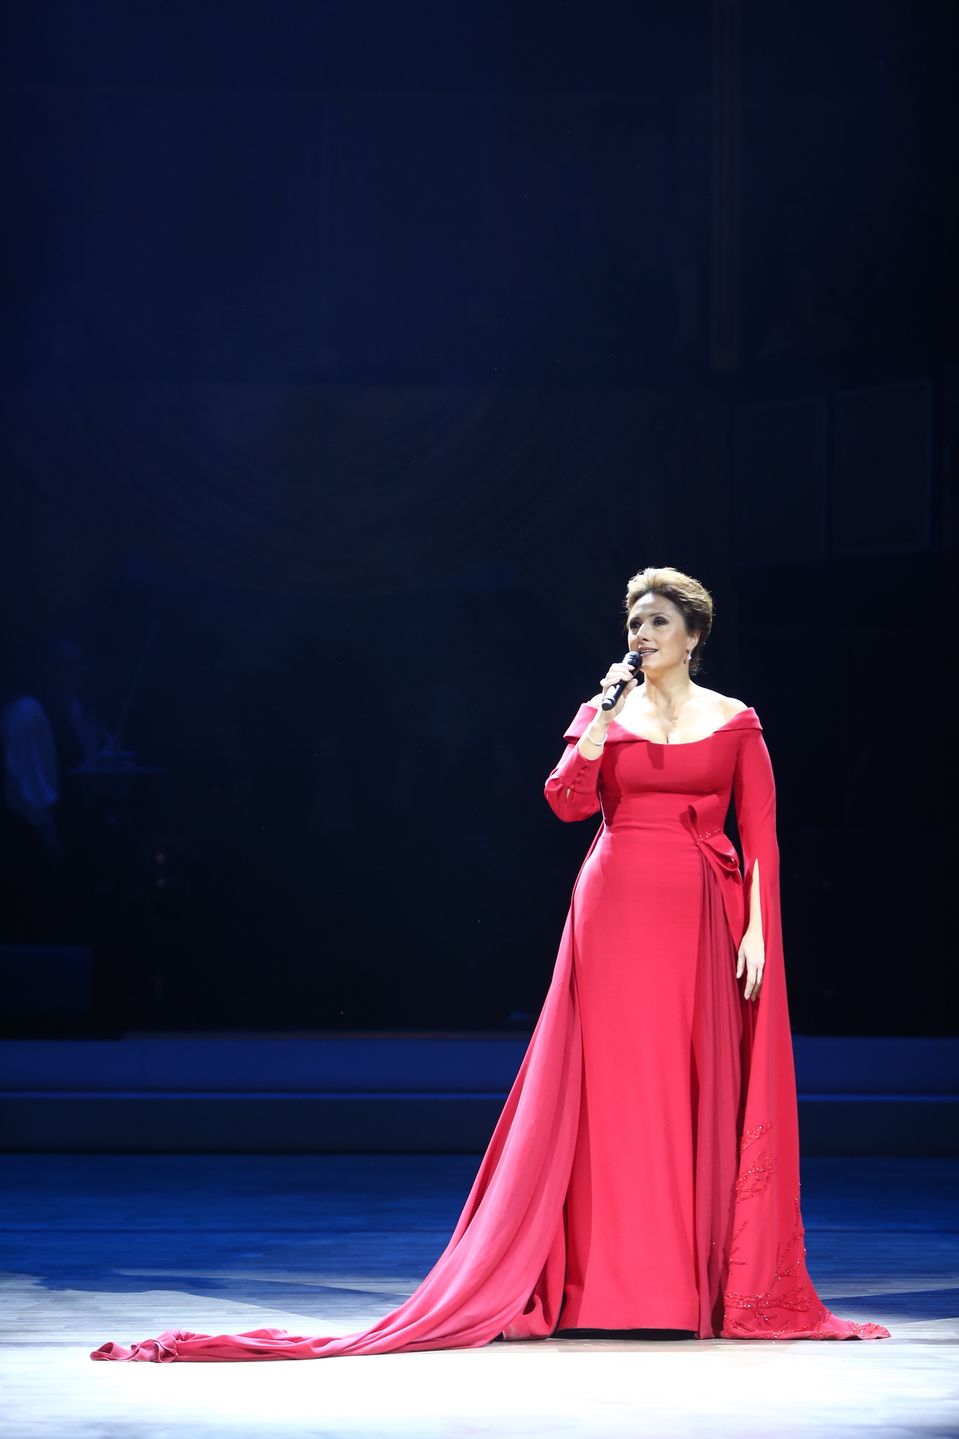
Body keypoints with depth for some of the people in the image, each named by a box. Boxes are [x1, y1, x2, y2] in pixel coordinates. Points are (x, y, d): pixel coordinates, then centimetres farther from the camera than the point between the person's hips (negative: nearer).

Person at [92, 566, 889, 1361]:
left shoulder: (735, 723, 7)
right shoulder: (605, 712, 8)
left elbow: (761, 838, 4)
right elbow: (569, 800, -7)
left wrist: (758, 929, -4)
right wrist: (605, 717, -13)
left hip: (703, 921, 0)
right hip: (618, 909, 0)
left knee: (702, 1094, 0)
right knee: (614, 1085, -3)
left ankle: (700, 1288, 7)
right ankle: (610, 1280, -1)